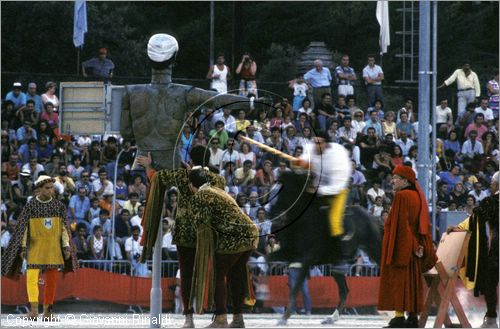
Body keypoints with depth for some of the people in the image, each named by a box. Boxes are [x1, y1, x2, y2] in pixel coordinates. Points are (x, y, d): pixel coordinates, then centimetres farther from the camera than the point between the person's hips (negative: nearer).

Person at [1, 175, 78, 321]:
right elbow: (23, 227, -1)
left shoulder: (59, 206, 4)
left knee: (51, 280, 3)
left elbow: (64, 227, 7)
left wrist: (66, 247, 1)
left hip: (53, 247, 2)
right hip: (35, 246, -2)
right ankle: (33, 310, -10)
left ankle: (47, 311, 10)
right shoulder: (30, 206, -2)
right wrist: (23, 247, -6)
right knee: (32, 277, -13)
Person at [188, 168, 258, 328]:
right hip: (251, 234, 8)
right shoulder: (217, 191, 24)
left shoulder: (199, 197, -2)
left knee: (219, 276, 4)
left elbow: (200, 224, -5)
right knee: (235, 276, 16)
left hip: (233, 237, -8)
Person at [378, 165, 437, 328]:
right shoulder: (418, 196, 13)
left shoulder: (401, 196, -13)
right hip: (414, 245, 8)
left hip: (400, 244, -8)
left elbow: (398, 223, -17)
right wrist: (421, 246, 8)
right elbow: (425, 225, 12)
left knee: (398, 279, -9)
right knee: (413, 278, 9)